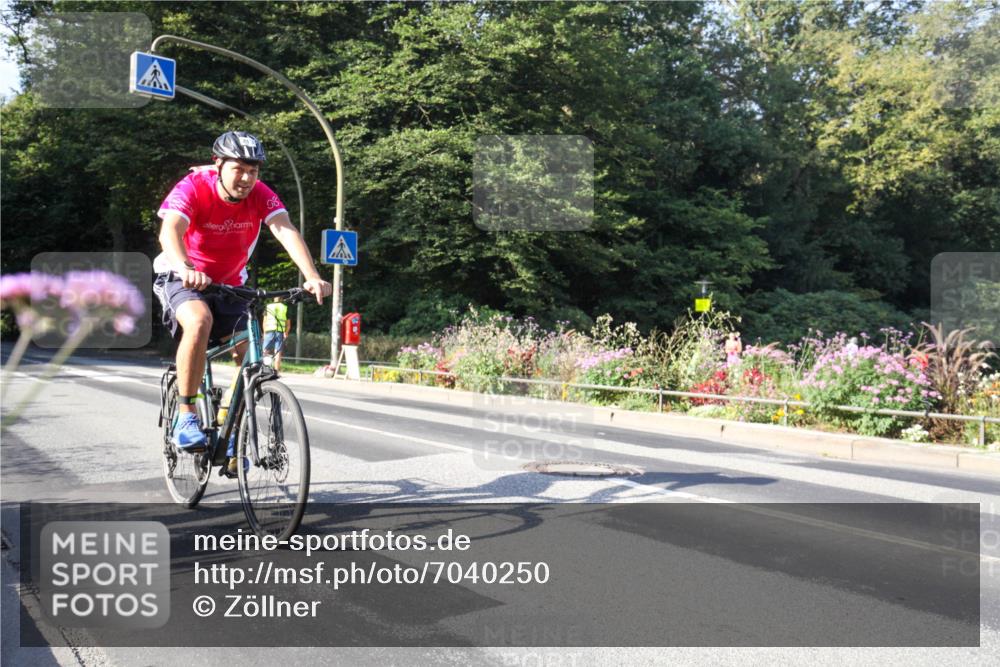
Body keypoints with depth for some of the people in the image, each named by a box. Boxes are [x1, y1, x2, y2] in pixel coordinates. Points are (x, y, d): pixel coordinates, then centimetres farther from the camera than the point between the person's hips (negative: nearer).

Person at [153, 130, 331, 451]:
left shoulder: (260, 194, -15)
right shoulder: (193, 188, -24)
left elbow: (286, 232, -29)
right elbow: (169, 231, -40)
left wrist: (313, 277, -46)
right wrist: (185, 268, -62)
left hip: (229, 284, 4)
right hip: (183, 278, -4)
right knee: (200, 322, -35)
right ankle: (186, 418, -24)